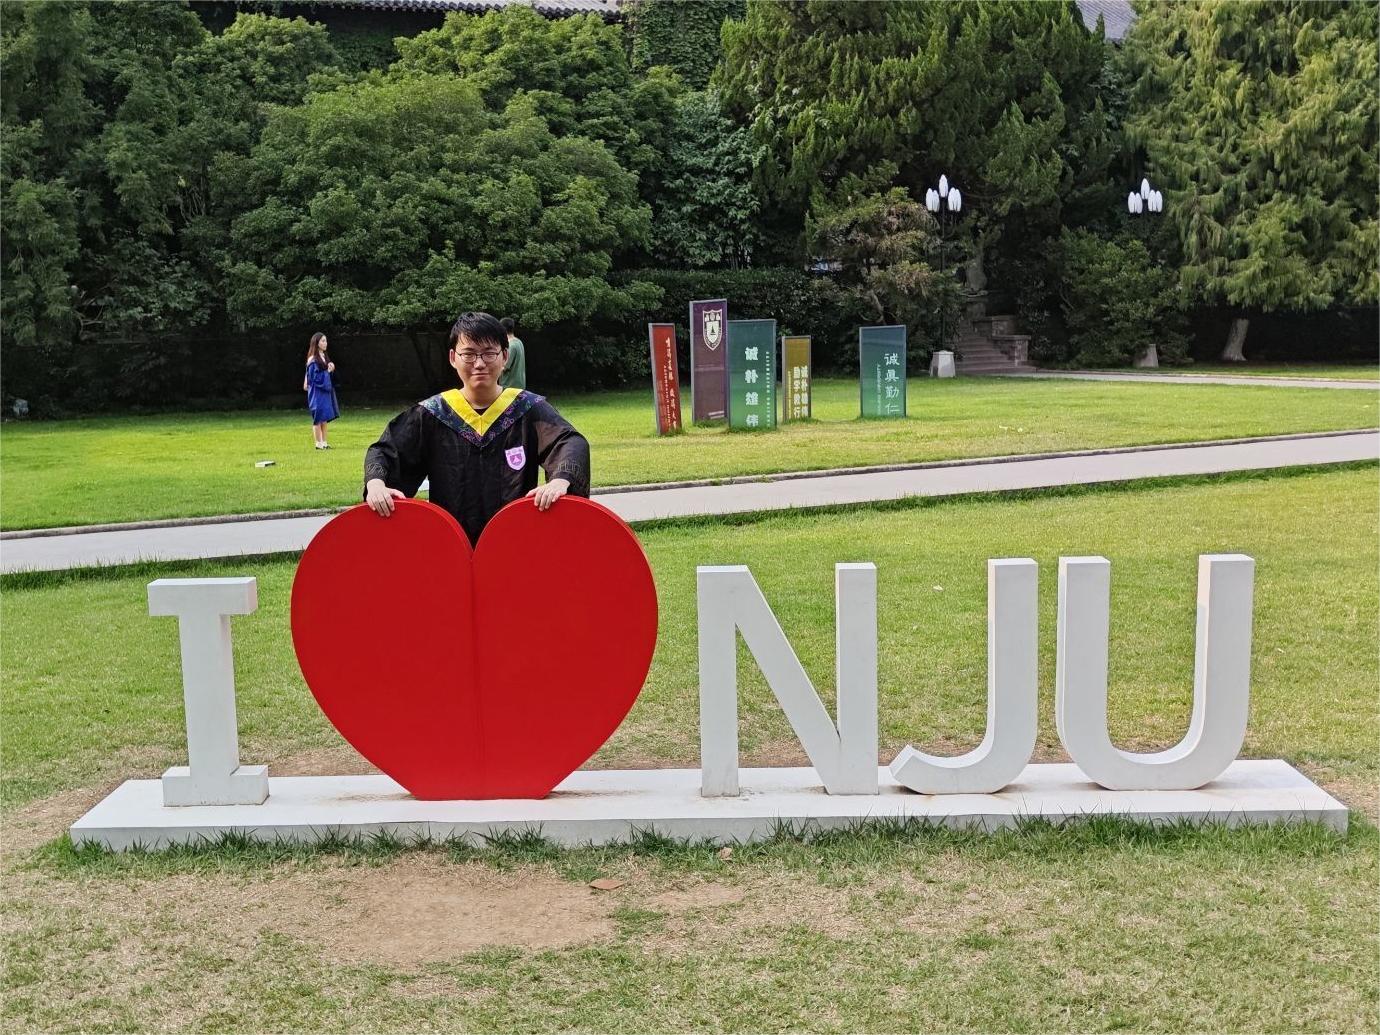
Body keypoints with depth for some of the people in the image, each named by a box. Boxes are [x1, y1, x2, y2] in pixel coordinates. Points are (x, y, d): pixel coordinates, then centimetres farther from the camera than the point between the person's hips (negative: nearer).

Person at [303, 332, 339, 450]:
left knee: (325, 418, 10)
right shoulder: (313, 360, -13)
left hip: (325, 391, 8)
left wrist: (331, 369, -3)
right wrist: (327, 371, -18)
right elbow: (314, 377, -17)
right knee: (319, 418, -3)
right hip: (317, 392, -8)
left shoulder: (324, 357, 11)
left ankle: (324, 442, 15)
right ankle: (319, 443, 2)